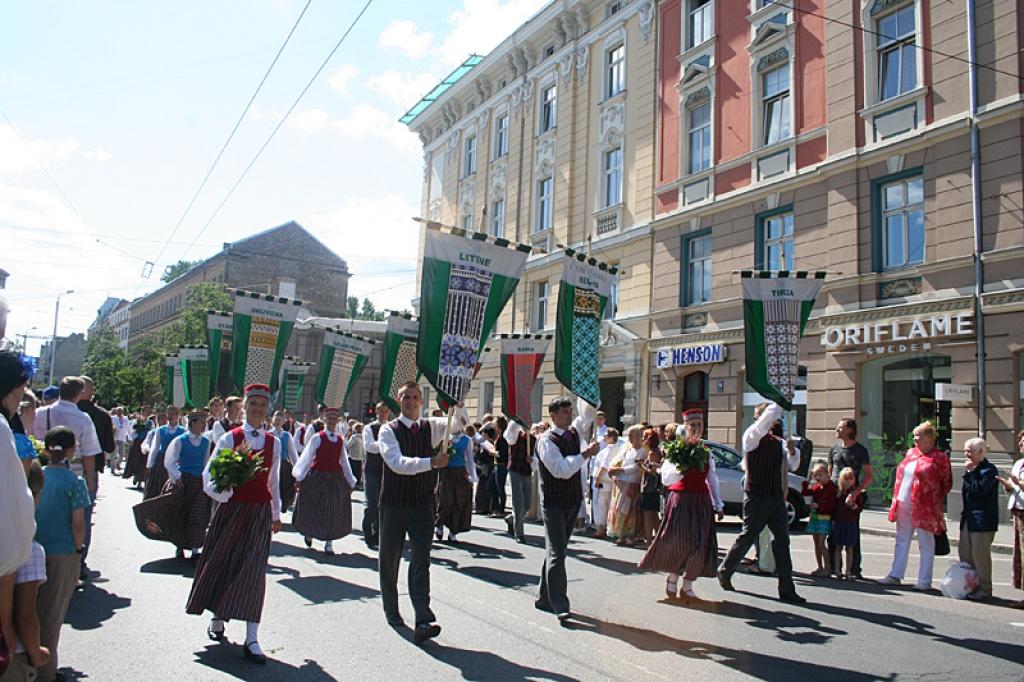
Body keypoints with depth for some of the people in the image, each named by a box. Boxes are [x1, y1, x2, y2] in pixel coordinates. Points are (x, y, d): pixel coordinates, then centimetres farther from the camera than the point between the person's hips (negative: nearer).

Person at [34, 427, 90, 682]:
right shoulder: (75, 482, -14)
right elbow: (77, 524, -14)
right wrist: (79, 549, 0)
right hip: (63, 554, -4)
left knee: (32, 607, 19)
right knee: (53, 611, 8)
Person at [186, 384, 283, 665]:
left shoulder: (273, 442, 4)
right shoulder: (230, 438, -5)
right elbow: (210, 473, -7)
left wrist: (276, 513, 17)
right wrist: (221, 490, -28)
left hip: (259, 513, 1)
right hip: (232, 509, -1)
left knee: (254, 569, -5)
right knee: (223, 564, 10)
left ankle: (251, 638, -3)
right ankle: (217, 619, 35)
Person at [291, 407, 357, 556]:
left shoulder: (341, 439, 6)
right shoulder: (317, 438, -6)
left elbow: (344, 461, 12)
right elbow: (307, 458, -3)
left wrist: (351, 482, 13)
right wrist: (300, 477, -3)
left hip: (336, 479, 3)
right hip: (317, 478, -3)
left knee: (334, 511, 4)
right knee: (314, 509, 7)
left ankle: (329, 542, 15)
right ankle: (309, 532, 35)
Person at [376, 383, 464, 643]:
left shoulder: (430, 427, 6)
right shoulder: (389, 430, -6)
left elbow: (460, 422, -6)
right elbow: (397, 463, -21)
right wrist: (432, 462, -33)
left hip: (422, 506, 1)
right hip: (394, 505, -1)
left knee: (421, 561, -8)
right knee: (389, 560, 13)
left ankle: (424, 621, -15)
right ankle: (391, 611, 32)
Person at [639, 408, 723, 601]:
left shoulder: (706, 453, 9)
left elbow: (712, 481, 14)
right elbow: (666, 479, -11)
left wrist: (718, 506, 12)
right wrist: (682, 469, -28)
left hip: (701, 501, 4)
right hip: (680, 500, -4)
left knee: (700, 544, -2)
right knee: (678, 541, -5)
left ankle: (687, 587, 11)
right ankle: (672, 578, 22)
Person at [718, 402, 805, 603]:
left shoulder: (777, 441, 15)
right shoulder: (752, 436, -7)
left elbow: (792, 465, 19)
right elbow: (772, 412, -22)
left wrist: (792, 450, 1)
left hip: (776, 497, 7)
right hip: (757, 497, -7)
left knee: (782, 540, 3)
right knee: (748, 537, 3)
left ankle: (787, 589, 7)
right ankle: (725, 571, 24)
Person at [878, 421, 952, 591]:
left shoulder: (939, 457, -8)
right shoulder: (911, 452, 12)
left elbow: (947, 483, -2)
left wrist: (934, 499, -3)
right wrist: (897, 499, 12)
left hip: (924, 507, -7)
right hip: (904, 505, 7)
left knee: (926, 544, 5)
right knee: (902, 540, 13)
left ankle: (924, 581, 13)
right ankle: (895, 575, 20)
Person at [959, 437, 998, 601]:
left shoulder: (989, 469, -13)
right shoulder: (972, 469, 15)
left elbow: (979, 490, -25)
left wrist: (970, 472, -19)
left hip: (983, 520, -9)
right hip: (969, 518, 9)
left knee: (980, 554, -4)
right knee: (965, 553, 13)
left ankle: (984, 589, 6)